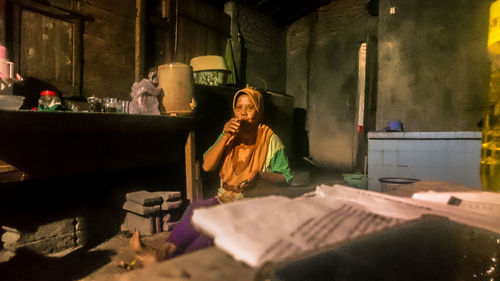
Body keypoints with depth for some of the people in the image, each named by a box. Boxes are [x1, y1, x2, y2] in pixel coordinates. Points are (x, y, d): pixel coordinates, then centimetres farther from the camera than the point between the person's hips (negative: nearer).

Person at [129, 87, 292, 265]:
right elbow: (207, 166, 1)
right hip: (225, 199, 4)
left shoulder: (270, 139, -1)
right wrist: (225, 136, -10)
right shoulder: (230, 134, 13)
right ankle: (165, 252, -32)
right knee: (198, 208, -27)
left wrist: (260, 174, -20)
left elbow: (285, 178, 0)